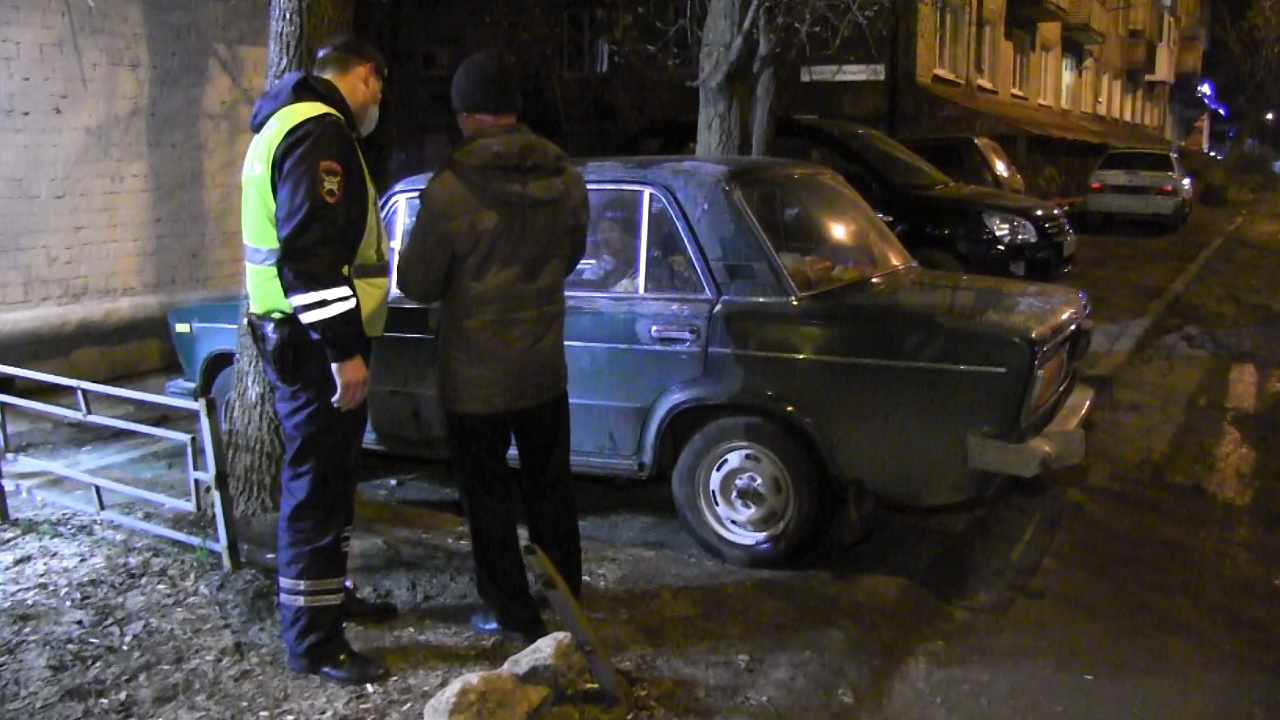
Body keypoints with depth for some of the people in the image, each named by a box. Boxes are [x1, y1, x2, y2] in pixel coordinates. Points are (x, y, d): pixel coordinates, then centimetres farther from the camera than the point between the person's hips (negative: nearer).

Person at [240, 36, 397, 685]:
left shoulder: (290, 123, 19)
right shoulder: (318, 130, -16)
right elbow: (310, 250, -26)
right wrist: (342, 349, -26)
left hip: (305, 335, 11)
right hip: (315, 342, -11)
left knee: (331, 477, 20)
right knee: (315, 486, -4)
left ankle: (332, 594, 35)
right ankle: (312, 639, 6)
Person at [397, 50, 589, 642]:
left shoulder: (450, 188, -20)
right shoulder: (566, 178, -4)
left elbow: (417, 284, -11)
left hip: (476, 376, -5)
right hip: (545, 368, 5)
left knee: (489, 497, 11)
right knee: (550, 488, 18)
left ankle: (512, 612, 21)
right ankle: (567, 599, 30)